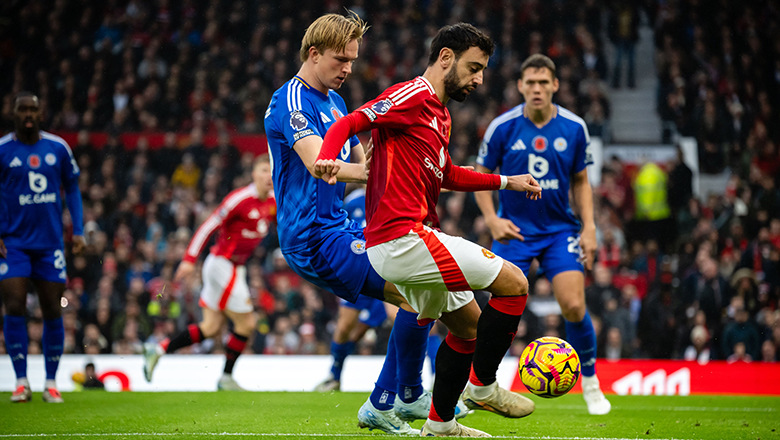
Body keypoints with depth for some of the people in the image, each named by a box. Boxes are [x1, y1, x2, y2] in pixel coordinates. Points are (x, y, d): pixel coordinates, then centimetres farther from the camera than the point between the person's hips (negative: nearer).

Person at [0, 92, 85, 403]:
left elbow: (72, 188, 12)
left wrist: (78, 231, 3)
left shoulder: (58, 147, 4)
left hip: (50, 243, 2)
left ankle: (51, 383, 12)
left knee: (53, 311, 2)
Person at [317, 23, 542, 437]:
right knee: (513, 283, -8)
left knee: (469, 324, 19)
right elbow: (349, 123, -19)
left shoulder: (439, 114, 21)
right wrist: (328, 158, -39)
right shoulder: (413, 96, -10)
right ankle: (482, 387, 4)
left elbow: (446, 175, 36)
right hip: (403, 237, -11)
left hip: (401, 245, 11)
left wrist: (505, 182, 35)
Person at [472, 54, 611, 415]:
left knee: (574, 306, -12)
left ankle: (591, 384, 9)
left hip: (560, 229, 1)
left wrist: (589, 228, -2)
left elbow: (581, 182, 8)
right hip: (514, 229, -1)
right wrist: (492, 219, -13)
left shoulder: (574, 128, -3)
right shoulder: (502, 127, -9)